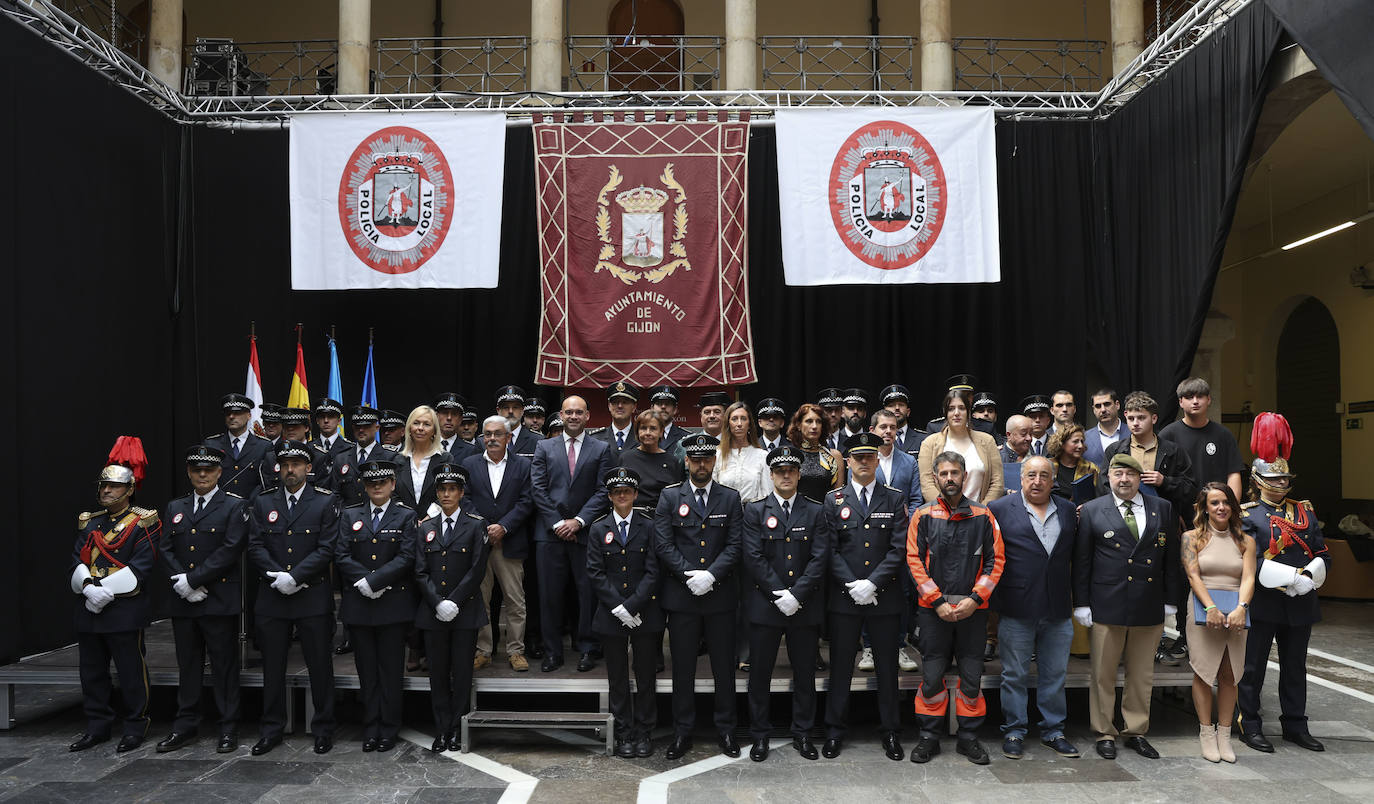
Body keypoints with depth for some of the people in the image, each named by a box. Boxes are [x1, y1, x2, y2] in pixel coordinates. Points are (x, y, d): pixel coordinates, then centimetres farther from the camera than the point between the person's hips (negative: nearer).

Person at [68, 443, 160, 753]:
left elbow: (140, 567, -13)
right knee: (92, 672, 13)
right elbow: (76, 562, 7)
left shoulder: (143, 523, -4)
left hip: (124, 609, -6)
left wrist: (105, 590, -18)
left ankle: (134, 728, 13)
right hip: (88, 608, 6)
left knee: (131, 673, 2)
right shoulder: (89, 522, 14)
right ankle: (98, 727, 25)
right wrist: (88, 587, -12)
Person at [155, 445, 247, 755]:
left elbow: (231, 550, -12)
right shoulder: (175, 508, 14)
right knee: (188, 665, 13)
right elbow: (164, 549, 8)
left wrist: (192, 580, -15)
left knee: (224, 665, 2)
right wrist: (181, 582, -8)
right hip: (183, 601, 5)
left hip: (220, 600, -5)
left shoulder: (234, 506, -2)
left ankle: (228, 729, 10)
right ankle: (185, 726, 24)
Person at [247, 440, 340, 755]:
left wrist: (294, 577, -16)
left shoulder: (326, 502, -1)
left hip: (313, 598, -3)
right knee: (272, 667, 11)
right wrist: (277, 578, -12)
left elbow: (327, 548, -8)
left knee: (320, 666, 4)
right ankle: (271, 729, 24)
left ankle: (323, 729, 17)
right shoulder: (262, 503, 8)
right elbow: (255, 547, 2)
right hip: (271, 599, 3)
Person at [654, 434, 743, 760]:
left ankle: (726, 731, 22)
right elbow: (663, 544, -4)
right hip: (681, 596, 0)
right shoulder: (669, 497, 4)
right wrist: (689, 574, -14)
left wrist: (711, 574, -15)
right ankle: (682, 733, 18)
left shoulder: (730, 498, 6)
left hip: (721, 595, 1)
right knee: (683, 668, 7)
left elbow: (735, 544, -2)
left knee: (724, 667, 8)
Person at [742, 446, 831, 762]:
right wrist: (778, 594, -13)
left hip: (805, 606, 1)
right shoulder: (755, 511, 3)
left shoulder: (816, 512, 5)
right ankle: (760, 735, 19)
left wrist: (796, 595, -13)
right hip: (764, 605, -1)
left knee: (805, 674, 9)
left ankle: (802, 734, 23)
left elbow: (820, 558, -3)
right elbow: (753, 558, -6)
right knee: (760, 673, 6)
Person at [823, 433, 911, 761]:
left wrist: (871, 583, -13)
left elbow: (899, 549, -3)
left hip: (885, 597, 0)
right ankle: (835, 731, 19)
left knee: (887, 666, 8)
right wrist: (852, 586, -11)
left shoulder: (895, 499, 4)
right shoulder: (833, 500, 4)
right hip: (843, 598, 0)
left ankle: (890, 731, 22)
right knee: (841, 666, 7)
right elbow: (830, 550, -1)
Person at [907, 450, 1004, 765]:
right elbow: (915, 561, -1)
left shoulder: (983, 515, 4)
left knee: (972, 675, 7)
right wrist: (938, 602, -9)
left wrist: (975, 599, -8)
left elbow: (996, 560, 3)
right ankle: (929, 737, 15)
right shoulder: (924, 515, 2)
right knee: (931, 674, 3)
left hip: (973, 608, 1)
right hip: (933, 608, -1)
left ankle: (969, 737, 20)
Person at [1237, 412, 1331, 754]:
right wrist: (1293, 579, -20)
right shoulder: (1247, 515, -5)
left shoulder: (1305, 511, 11)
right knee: (1253, 666, 3)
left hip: (1301, 603, 5)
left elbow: (1322, 555, 9)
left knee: (1295, 667, 15)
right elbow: (1252, 561, -15)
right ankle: (1250, 726, 13)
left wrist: (1310, 575, -11)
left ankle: (1295, 725, 27)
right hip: (1263, 602, -5)